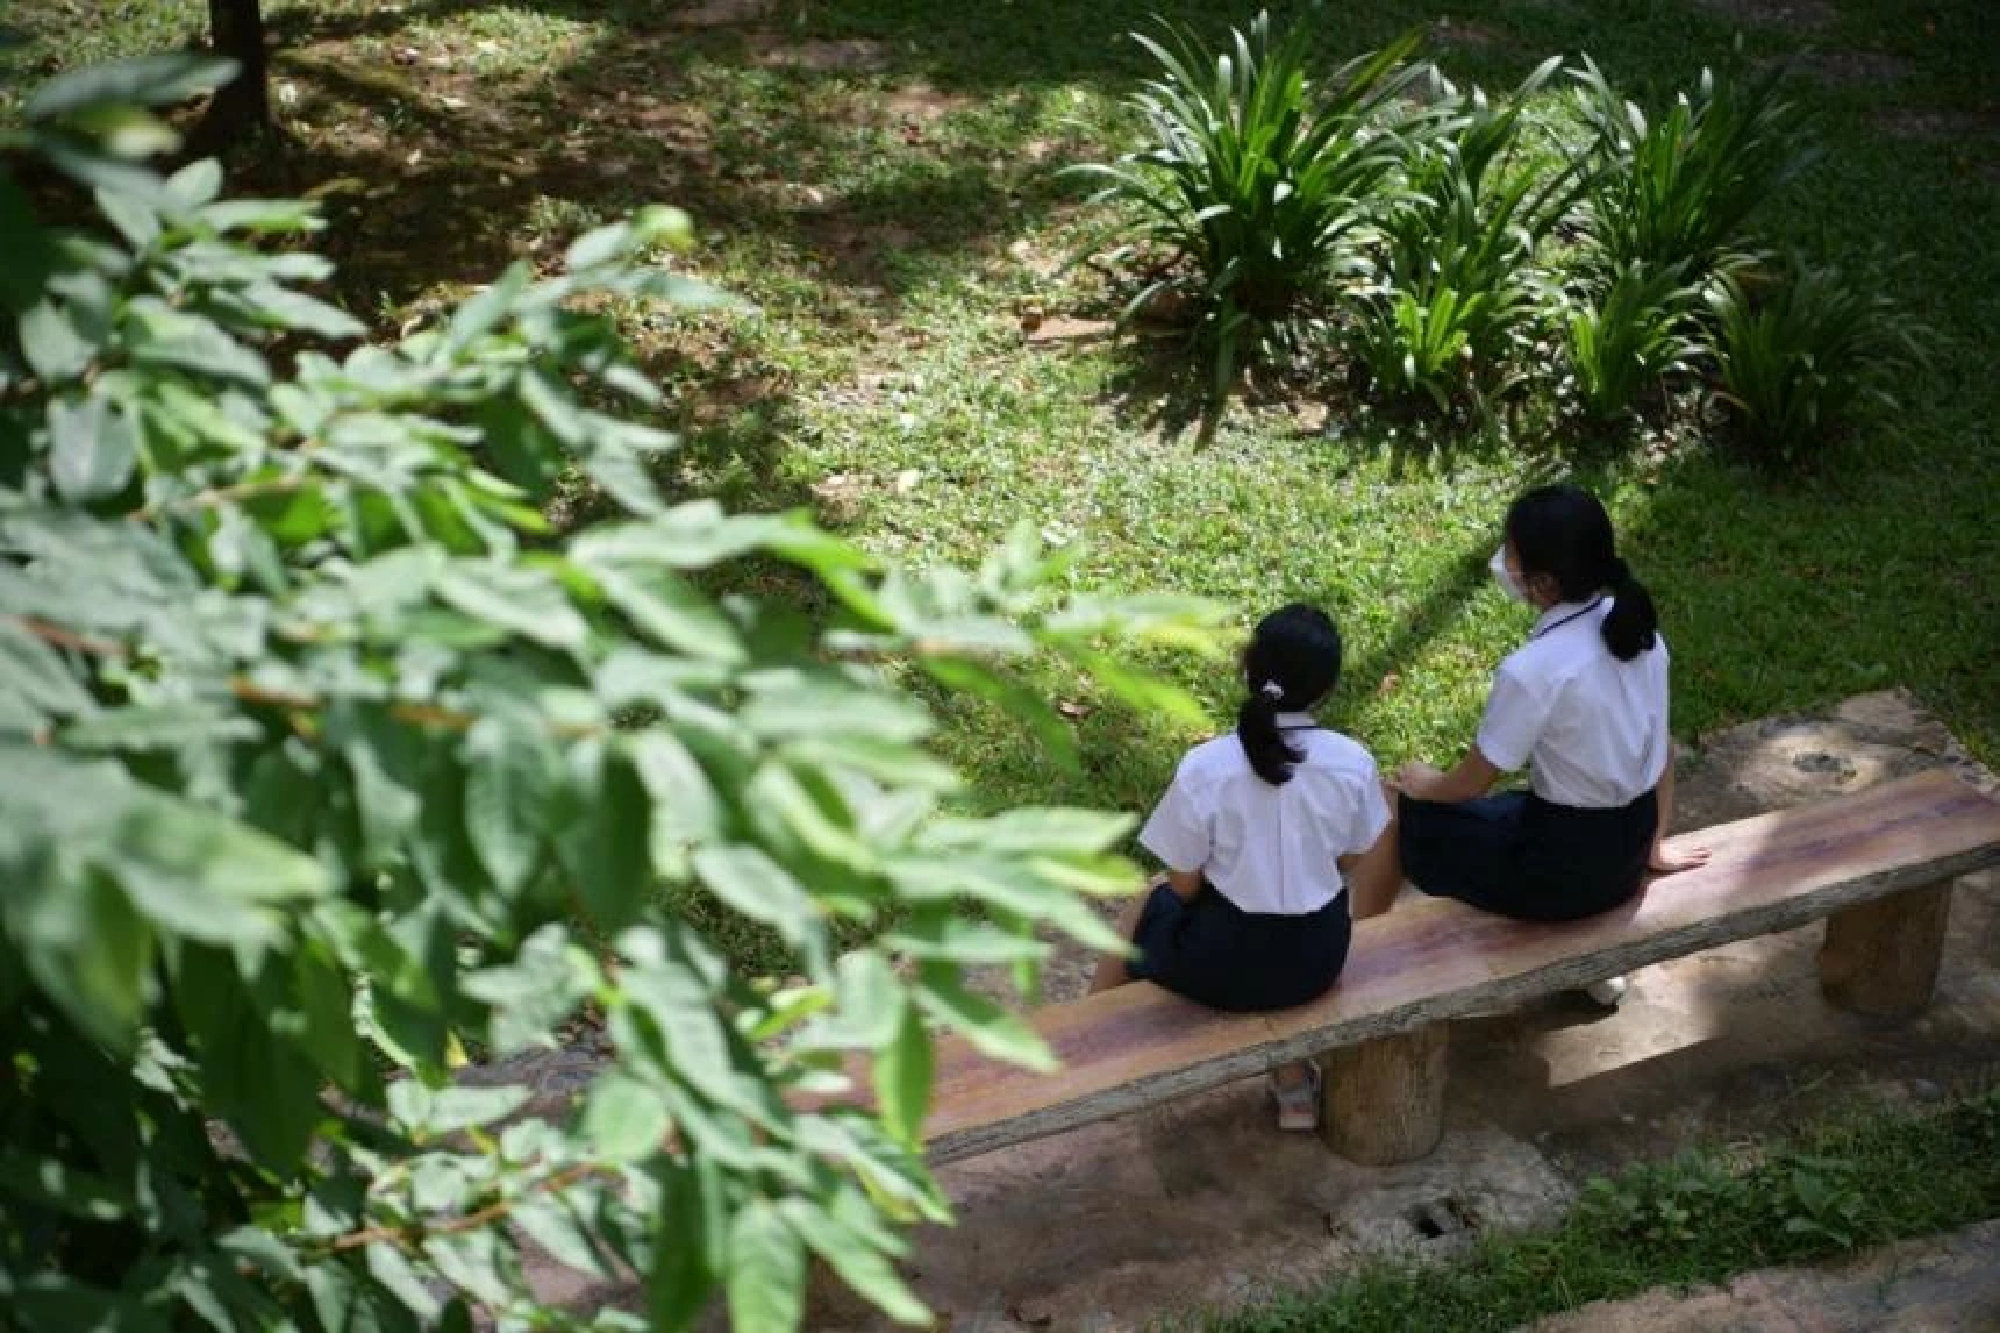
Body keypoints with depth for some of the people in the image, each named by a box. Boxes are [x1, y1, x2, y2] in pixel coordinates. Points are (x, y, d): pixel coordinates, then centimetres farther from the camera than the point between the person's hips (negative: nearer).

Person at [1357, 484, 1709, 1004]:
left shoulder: (1532, 670, -28)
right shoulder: (1636, 624, -7)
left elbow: (1472, 783, -14)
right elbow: (1662, 749, 4)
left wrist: (1423, 784, 8)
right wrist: (1652, 847, 17)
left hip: (1566, 868, -7)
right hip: (1627, 853, 7)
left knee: (1398, 814, 13)